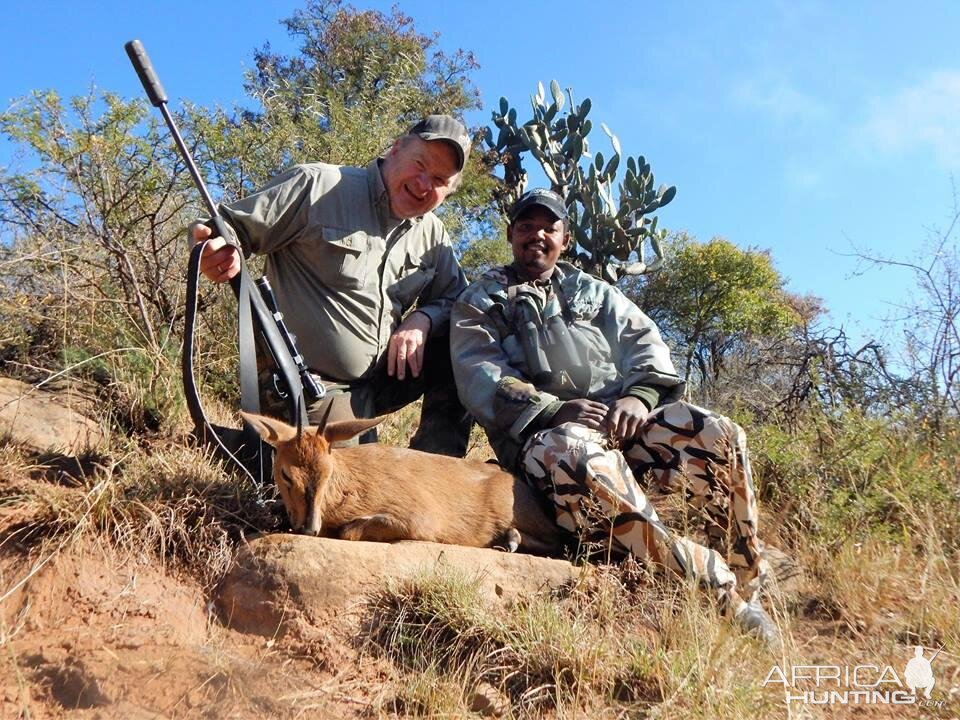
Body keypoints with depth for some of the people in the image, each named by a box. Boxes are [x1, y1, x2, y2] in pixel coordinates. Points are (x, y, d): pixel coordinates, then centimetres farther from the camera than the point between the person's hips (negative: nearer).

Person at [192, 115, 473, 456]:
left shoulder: (432, 234, 7)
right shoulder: (317, 186, -9)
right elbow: (228, 227, -8)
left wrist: (423, 319, -10)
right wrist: (221, 250, -34)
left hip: (383, 376, 6)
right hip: (314, 387, -6)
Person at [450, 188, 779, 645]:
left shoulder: (593, 292, 26)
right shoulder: (479, 304, 15)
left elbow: (646, 347, 13)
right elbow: (481, 381, -1)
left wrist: (639, 395, -11)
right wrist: (555, 409, -17)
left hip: (620, 416, 4)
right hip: (542, 432, -3)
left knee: (718, 437, -24)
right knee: (577, 462, -41)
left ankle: (744, 589, -8)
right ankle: (712, 584, -32)